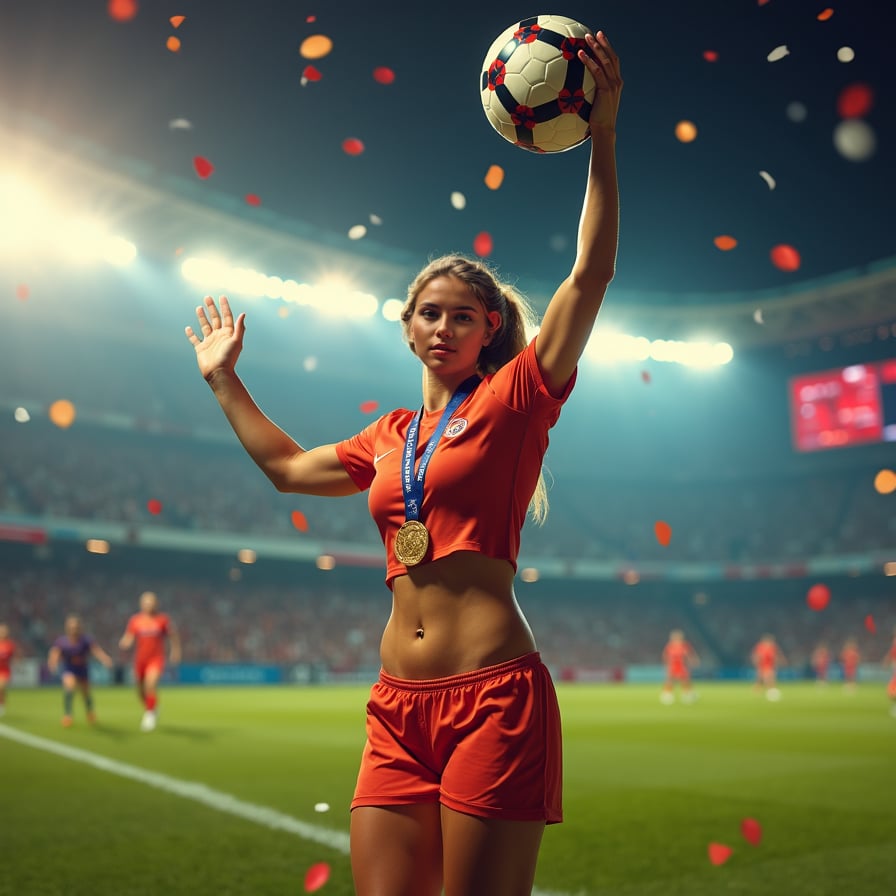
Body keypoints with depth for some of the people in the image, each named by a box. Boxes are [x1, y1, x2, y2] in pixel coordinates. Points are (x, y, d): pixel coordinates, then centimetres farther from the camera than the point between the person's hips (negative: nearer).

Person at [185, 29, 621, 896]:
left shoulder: (511, 400, 2)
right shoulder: (390, 436, 17)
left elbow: (589, 276, -7)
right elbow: (289, 467, 32)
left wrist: (602, 136, -12)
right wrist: (224, 379, 38)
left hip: (494, 696, -5)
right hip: (398, 704, 5)